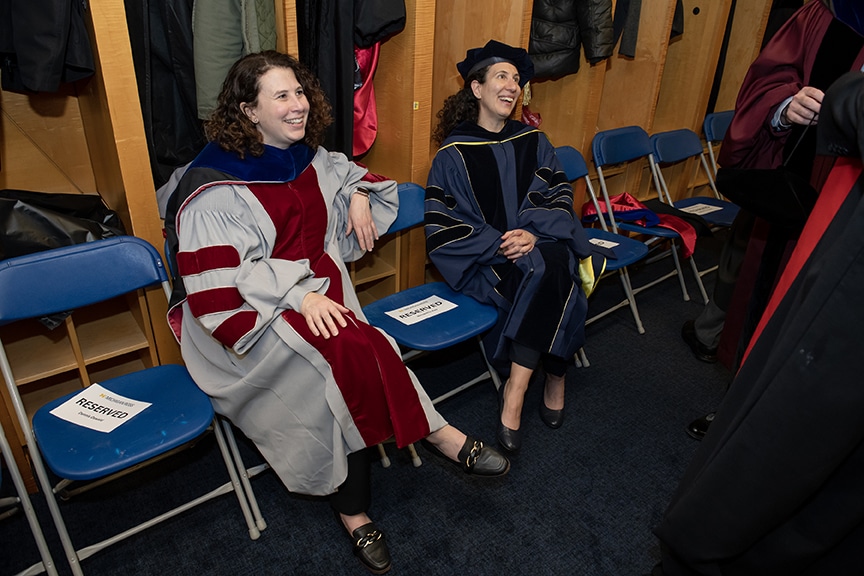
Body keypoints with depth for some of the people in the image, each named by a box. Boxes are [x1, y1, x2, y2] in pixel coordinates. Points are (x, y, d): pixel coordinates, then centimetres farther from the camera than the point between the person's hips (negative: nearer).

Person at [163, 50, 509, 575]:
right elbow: (216, 279, -17)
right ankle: (435, 433, -13)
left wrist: (359, 196, 10)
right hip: (255, 315, -5)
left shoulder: (308, 157, 10)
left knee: (342, 377, -26)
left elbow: (348, 172, 33)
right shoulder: (216, 185, -11)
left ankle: (354, 511, -12)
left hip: (319, 293, 6)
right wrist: (296, 294, -26)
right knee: (350, 351, -33)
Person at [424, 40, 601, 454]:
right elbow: (442, 228, -7)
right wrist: (499, 245, -18)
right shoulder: (454, 152, -2)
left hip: (541, 246, 4)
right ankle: (553, 377, -15)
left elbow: (559, 199, 5)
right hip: (482, 260, -3)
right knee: (547, 278, -31)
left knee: (555, 264, -31)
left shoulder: (533, 141, 11)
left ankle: (514, 391, -24)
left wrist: (534, 234, -15)